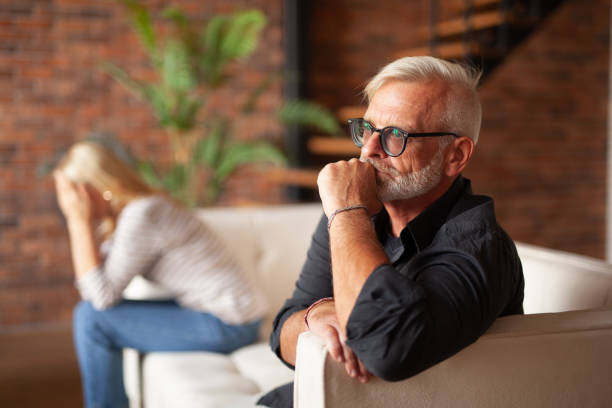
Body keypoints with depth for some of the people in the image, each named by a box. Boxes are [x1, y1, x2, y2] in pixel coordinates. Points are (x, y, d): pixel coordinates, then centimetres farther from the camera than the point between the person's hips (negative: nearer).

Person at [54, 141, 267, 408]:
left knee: (91, 319, -11)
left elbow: (102, 296, -19)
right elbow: (89, 287, 6)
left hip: (227, 326, -10)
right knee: (88, 311, 17)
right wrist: (76, 222, 0)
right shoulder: (128, 211, 9)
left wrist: (80, 221, -18)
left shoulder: (140, 216, -20)